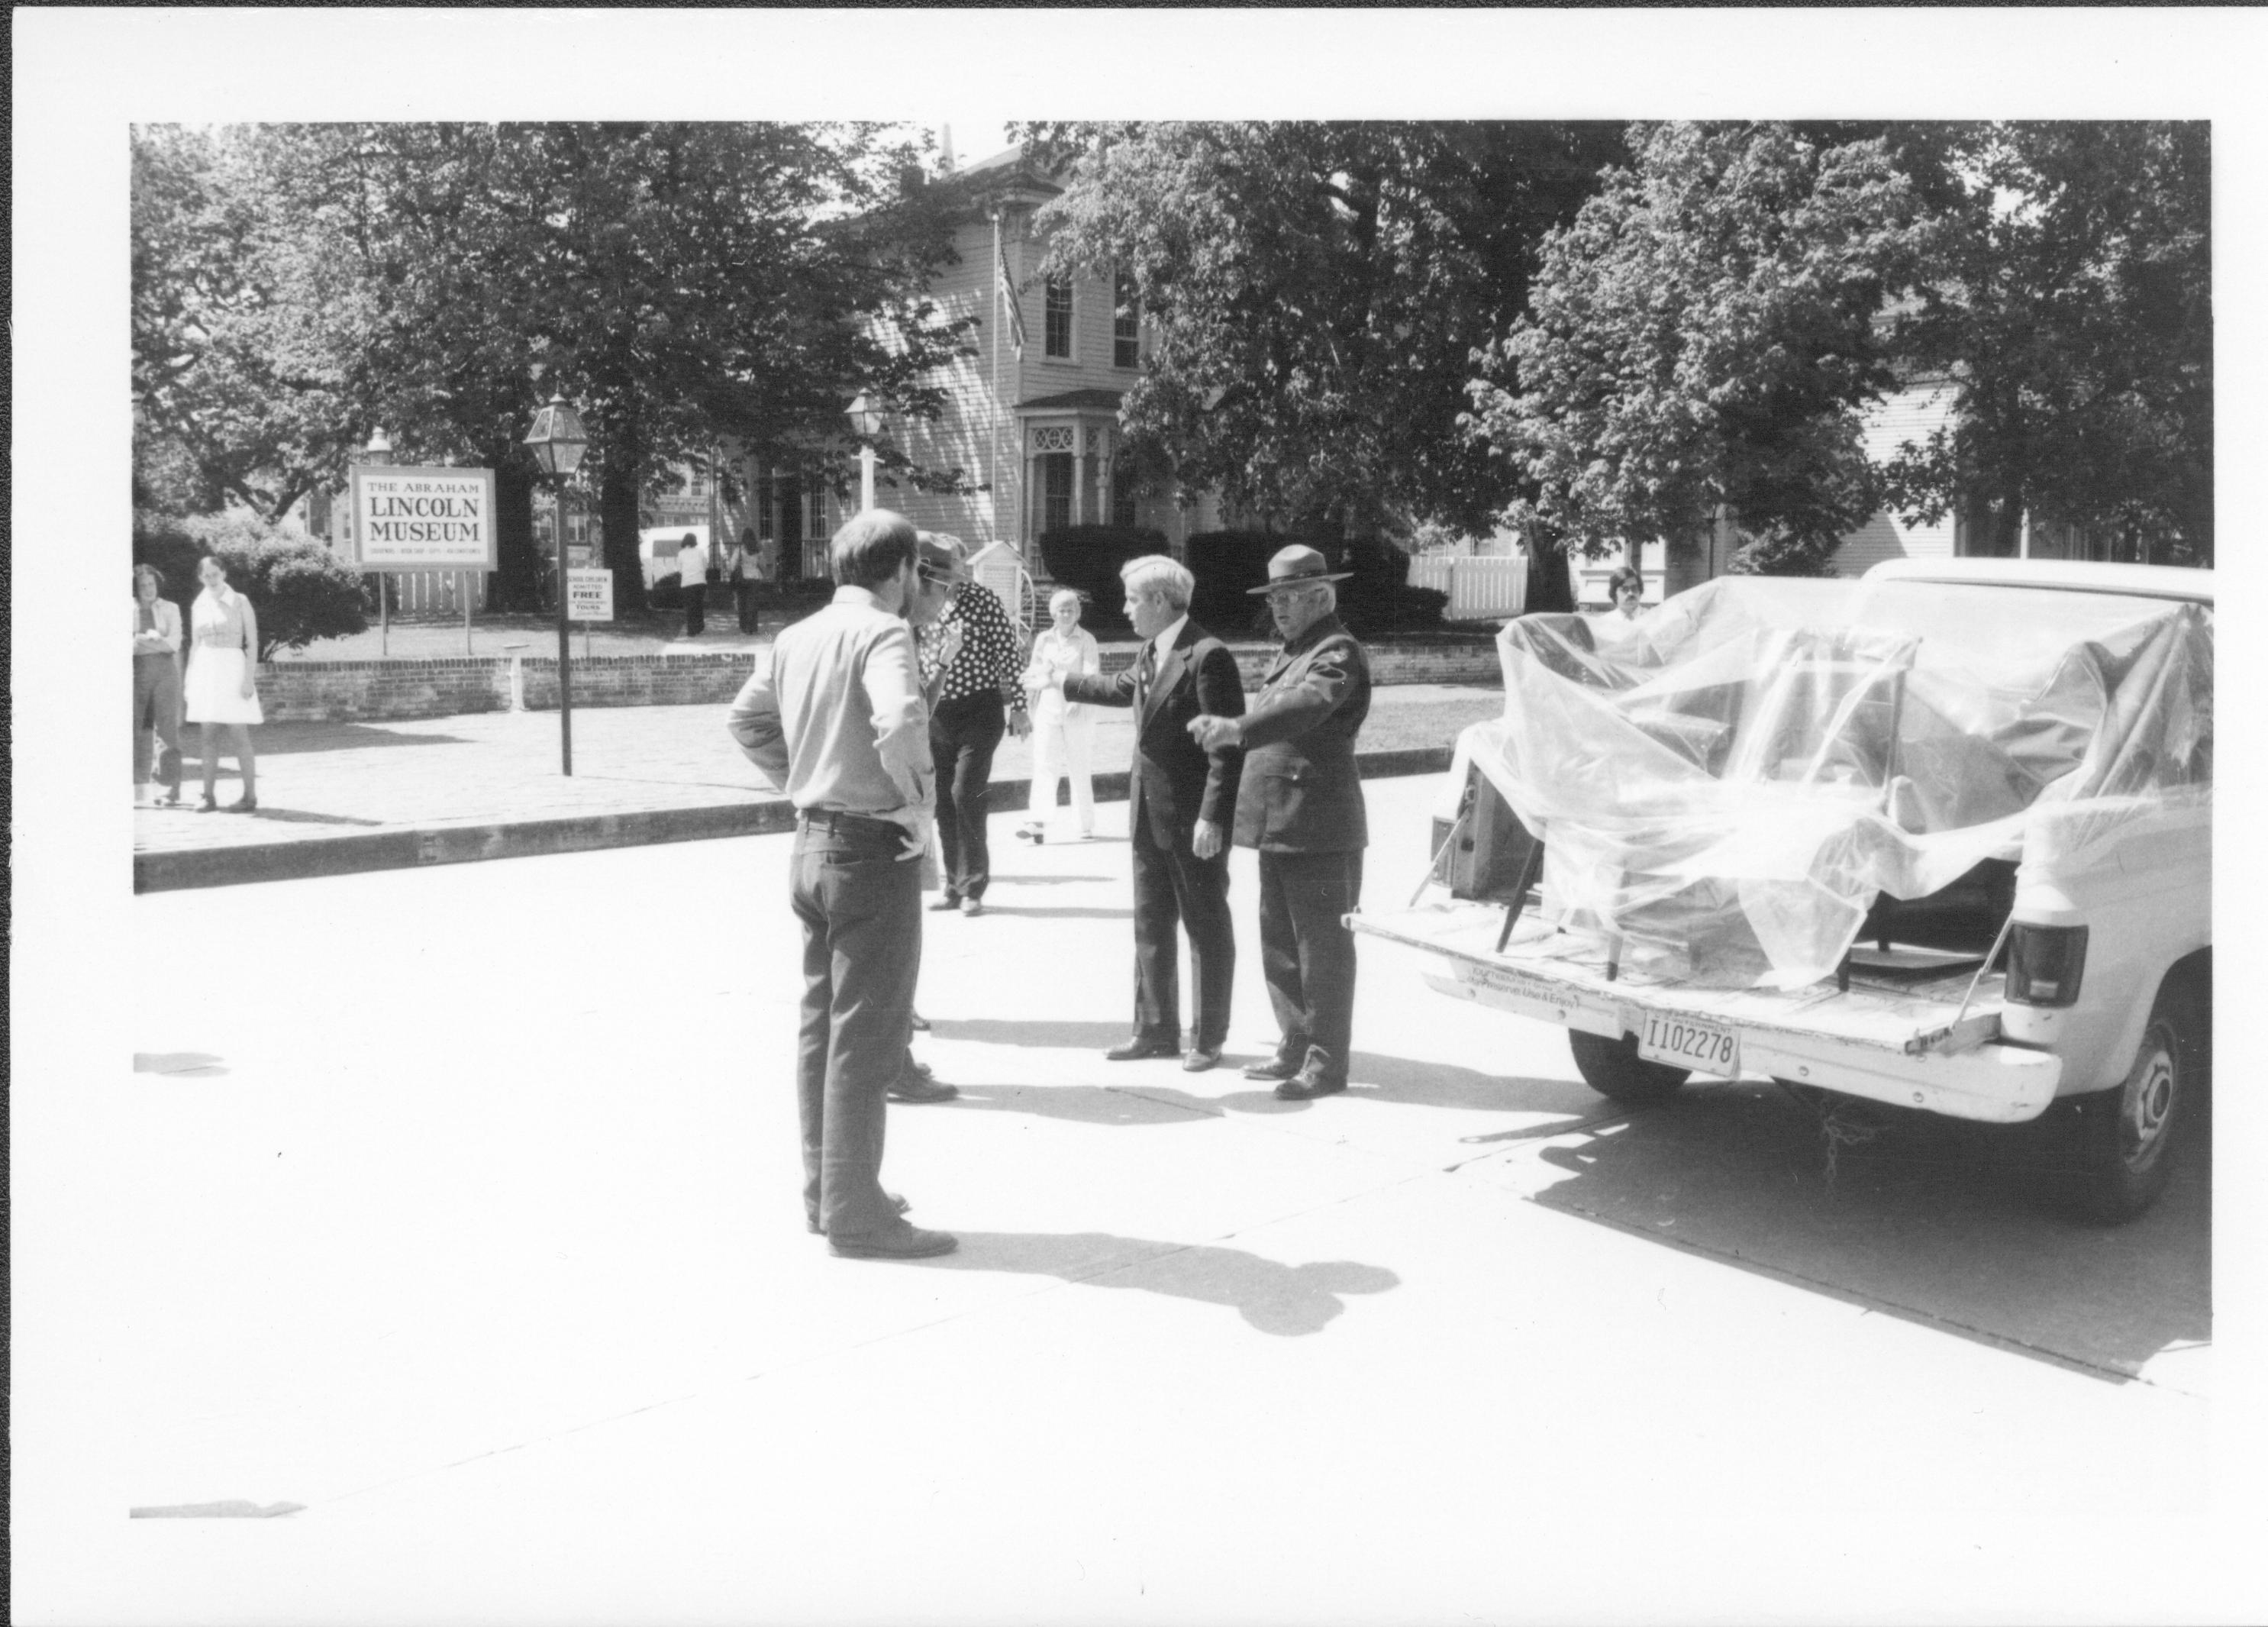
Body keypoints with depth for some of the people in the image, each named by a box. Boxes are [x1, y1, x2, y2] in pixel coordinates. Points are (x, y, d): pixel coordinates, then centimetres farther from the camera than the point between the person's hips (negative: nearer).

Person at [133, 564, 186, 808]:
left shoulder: (170, 609, 10)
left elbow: (174, 644, 0)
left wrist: (141, 639, -4)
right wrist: (155, 639, -6)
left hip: (165, 670, -1)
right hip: (136, 671, 1)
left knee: (168, 729, -5)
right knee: (138, 730, -3)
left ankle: (173, 790, -6)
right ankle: (140, 791, -1)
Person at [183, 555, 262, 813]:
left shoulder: (240, 602, -1)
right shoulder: (198, 606, 12)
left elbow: (253, 643, -3)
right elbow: (194, 646, 16)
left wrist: (249, 678, -12)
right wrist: (188, 682, 12)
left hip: (232, 668, -4)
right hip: (204, 670, 4)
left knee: (239, 734, -7)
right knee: (205, 736, 1)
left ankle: (251, 796, -4)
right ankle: (208, 795, 5)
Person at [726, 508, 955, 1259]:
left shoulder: (797, 636, 9)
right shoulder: (883, 631, -16)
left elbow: (744, 719, 17)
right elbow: (899, 719, -33)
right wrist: (915, 800, -19)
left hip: (813, 841, 8)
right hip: (874, 848, -8)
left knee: (822, 1023, 17)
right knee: (865, 1036, -1)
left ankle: (824, 1191, 29)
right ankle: (856, 1216, 7)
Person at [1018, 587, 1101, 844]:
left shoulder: (1087, 640, 0)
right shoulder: (1043, 640, 9)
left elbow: (1091, 676, -7)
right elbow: (1034, 675, 12)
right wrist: (1031, 709, 4)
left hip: (1078, 712, -2)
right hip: (1048, 710, 2)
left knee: (1080, 770, 5)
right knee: (1044, 765, -10)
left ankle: (1085, 826, 15)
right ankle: (1037, 822, -20)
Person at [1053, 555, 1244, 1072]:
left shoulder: (1208, 655, -18)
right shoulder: (1150, 652, 9)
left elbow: (1226, 745, -20)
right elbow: (1122, 689, 32)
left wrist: (1213, 818, -23)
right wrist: (1065, 681, 43)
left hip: (1194, 821, -9)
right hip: (1150, 815, 9)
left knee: (1206, 928, 5)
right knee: (1150, 926, 14)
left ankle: (1207, 1038, 15)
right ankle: (1156, 1030, 25)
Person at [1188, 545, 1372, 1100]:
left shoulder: (1339, 653, -12)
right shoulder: (1289, 654, 19)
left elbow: (1307, 705, -30)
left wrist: (1236, 728, -39)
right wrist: (1227, 729, 6)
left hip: (1320, 828, -10)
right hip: (1278, 825, 10)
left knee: (1322, 946, -2)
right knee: (1279, 942, 16)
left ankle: (1326, 1063, 7)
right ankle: (1296, 1045, 27)